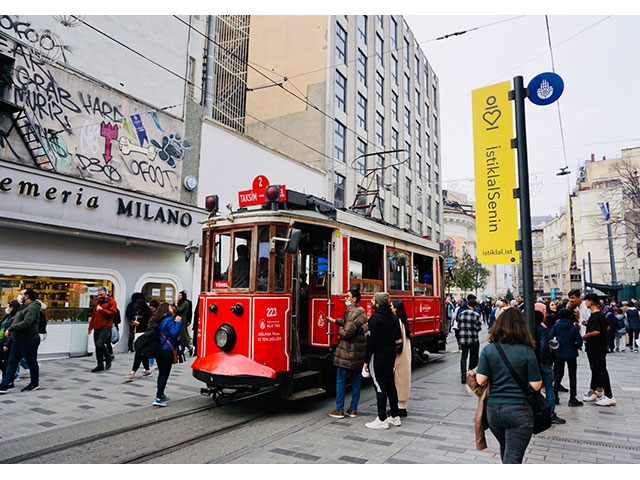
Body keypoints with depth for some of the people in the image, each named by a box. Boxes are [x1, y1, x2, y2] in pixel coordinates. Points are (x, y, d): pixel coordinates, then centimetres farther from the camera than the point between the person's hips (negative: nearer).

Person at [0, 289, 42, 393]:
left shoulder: (32, 307, -19)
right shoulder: (24, 307, 13)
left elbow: (26, 323, -30)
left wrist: (10, 329, -26)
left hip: (29, 341, -10)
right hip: (17, 340, 10)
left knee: (31, 363, 6)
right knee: (11, 363, 9)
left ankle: (35, 384, 20)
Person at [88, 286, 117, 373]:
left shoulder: (111, 301, -3)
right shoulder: (97, 302, 18)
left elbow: (112, 313, -14)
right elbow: (93, 315, 23)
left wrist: (102, 310, -23)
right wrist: (90, 327, 21)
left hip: (106, 328, -7)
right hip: (97, 328, 7)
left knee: (100, 344, -20)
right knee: (97, 346, 8)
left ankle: (108, 359, 2)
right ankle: (100, 365, 17)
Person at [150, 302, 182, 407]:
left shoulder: (159, 320, 12)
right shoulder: (169, 320, -12)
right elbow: (175, 334, -18)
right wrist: (178, 322, -11)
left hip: (158, 350, 9)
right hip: (167, 350, -8)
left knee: (161, 373, 19)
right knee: (165, 374, -6)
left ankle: (160, 394, 31)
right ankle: (158, 399, -10)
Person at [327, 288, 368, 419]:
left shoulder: (353, 312, -20)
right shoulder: (361, 311, 10)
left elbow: (347, 333, -23)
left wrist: (340, 331, -2)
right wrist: (335, 321, 23)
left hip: (347, 352, -9)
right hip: (360, 353, 9)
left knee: (340, 381, 2)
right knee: (356, 380, 13)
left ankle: (339, 410, 9)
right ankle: (353, 409, 20)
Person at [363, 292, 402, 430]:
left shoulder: (375, 318, -18)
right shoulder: (392, 317, 8)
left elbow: (371, 341, -19)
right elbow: (398, 336, 15)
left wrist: (366, 360, -14)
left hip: (378, 356, -8)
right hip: (391, 354, 8)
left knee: (380, 386, -2)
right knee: (390, 384, 15)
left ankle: (382, 420, 4)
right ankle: (395, 416, 24)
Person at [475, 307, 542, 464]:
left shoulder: (488, 350, -6)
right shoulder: (527, 352, -10)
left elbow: (480, 380, -9)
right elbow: (536, 385, -10)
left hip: (493, 409, 3)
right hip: (519, 411, -3)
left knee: (505, 448, 26)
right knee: (513, 457, 1)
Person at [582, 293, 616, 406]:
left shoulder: (595, 316, -21)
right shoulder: (601, 314, 10)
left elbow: (596, 331, -29)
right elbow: (607, 327, 21)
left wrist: (584, 336, -17)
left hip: (596, 349, -10)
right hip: (600, 347, 10)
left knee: (601, 371, -5)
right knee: (595, 369, 18)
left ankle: (609, 397, -2)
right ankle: (592, 391, 29)